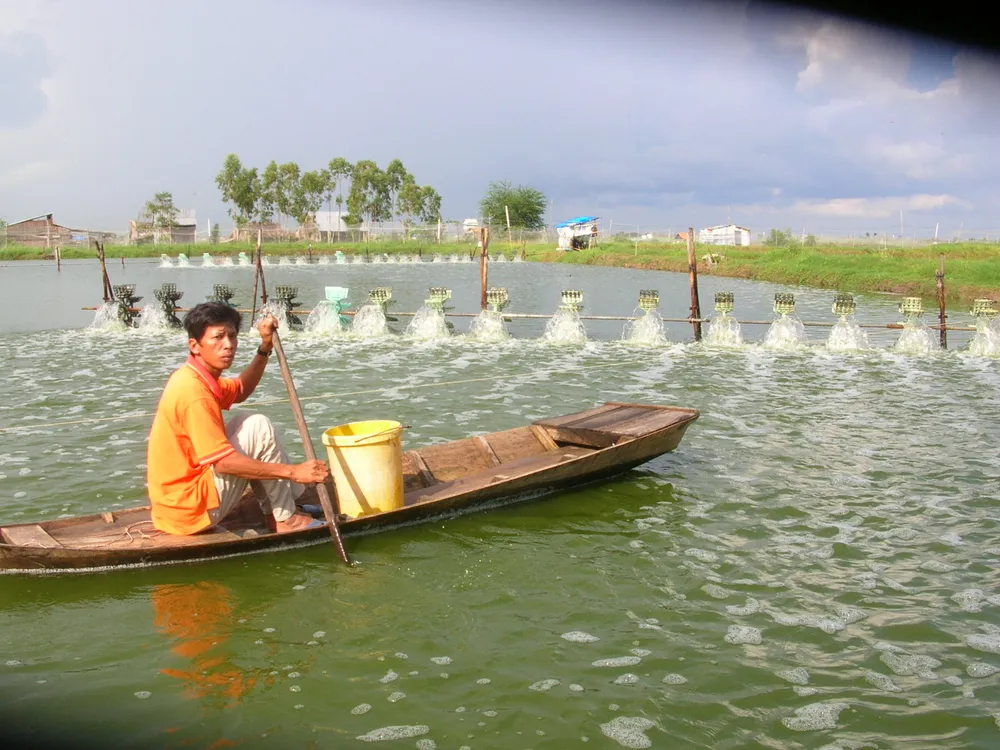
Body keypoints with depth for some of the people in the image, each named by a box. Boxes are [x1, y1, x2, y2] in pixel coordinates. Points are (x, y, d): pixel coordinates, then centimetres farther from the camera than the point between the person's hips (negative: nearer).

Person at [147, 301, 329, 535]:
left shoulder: (194, 378, 6)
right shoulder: (194, 392, -24)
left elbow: (240, 391, 25)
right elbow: (224, 462, -27)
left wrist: (265, 348, 13)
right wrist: (293, 471, -27)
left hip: (177, 500, 10)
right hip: (190, 509, -10)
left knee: (244, 424, 19)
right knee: (259, 427, -12)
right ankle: (285, 519, -4)